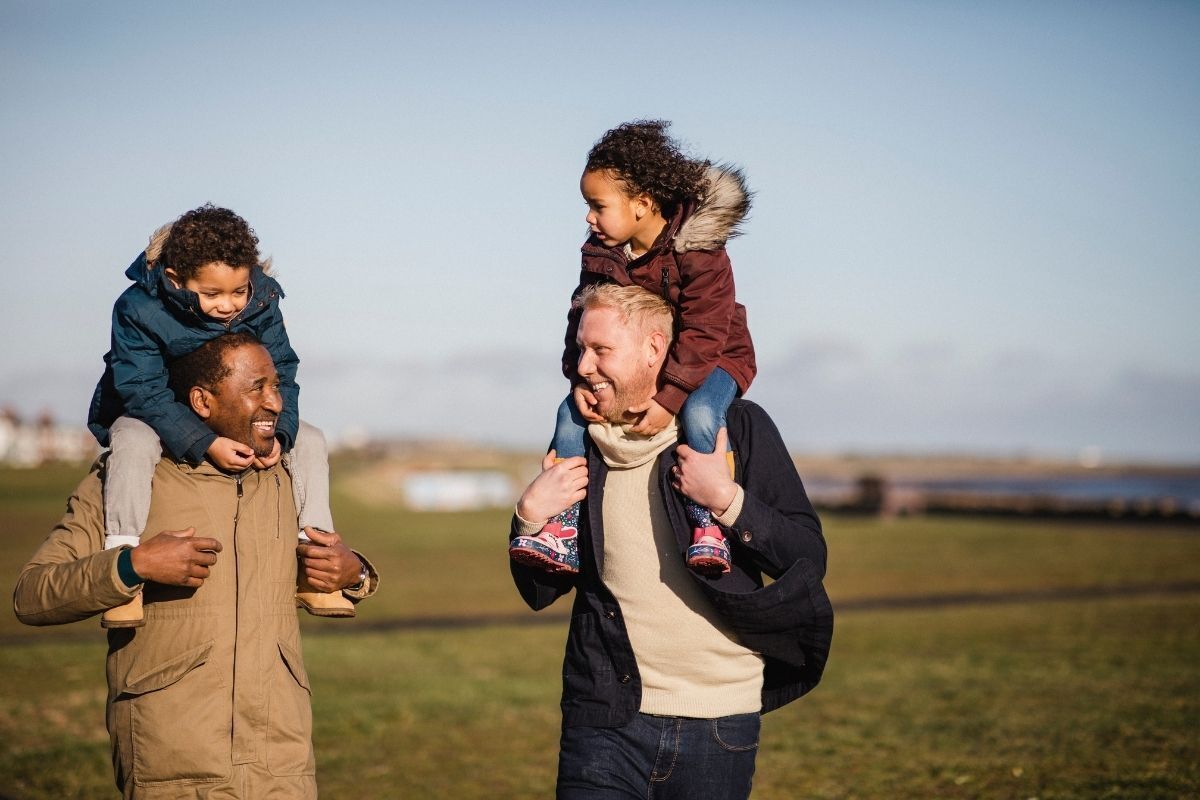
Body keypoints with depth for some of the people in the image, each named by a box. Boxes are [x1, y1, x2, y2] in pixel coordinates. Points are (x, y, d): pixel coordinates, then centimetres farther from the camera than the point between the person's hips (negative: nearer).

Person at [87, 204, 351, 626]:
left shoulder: (262, 303, -16)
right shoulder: (138, 309, -29)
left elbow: (280, 373, -11)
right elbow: (144, 390, -31)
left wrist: (278, 432, -32)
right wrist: (204, 444, -43)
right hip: (150, 414, -4)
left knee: (309, 441, -9)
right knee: (133, 443, -39)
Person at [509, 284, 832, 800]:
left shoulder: (738, 427, -1)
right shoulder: (581, 448, 7)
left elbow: (809, 560, -5)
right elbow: (539, 592, 13)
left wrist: (726, 497, -18)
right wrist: (530, 516, -5)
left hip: (718, 721, -2)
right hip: (605, 719, 2)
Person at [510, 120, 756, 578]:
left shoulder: (698, 252, -24)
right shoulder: (601, 254, -5)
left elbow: (703, 334, -27)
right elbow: (583, 320, -2)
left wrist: (669, 397, -34)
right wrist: (580, 379, -19)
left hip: (712, 359, -6)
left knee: (699, 416, -38)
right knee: (571, 411, -11)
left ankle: (707, 525, -23)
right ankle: (563, 531, -11)